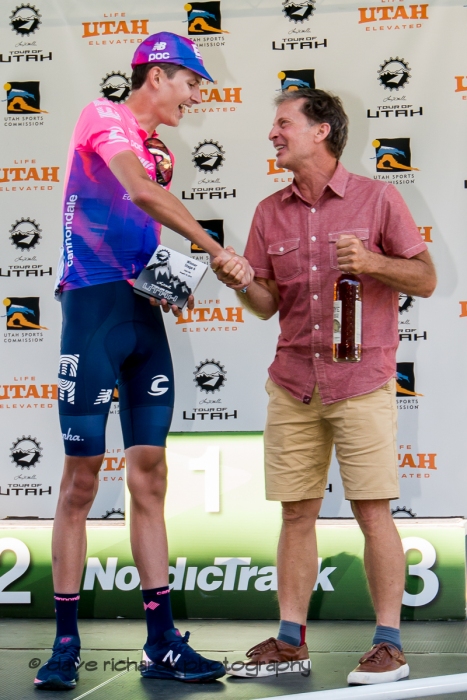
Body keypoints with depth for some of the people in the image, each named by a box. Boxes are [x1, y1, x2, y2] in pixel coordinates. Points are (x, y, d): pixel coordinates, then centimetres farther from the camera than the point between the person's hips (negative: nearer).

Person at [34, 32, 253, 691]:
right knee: (81, 477, -5)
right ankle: (65, 643, 3)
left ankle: (162, 643, 7)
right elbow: (141, 192, -20)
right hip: (95, 307, -7)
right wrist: (219, 251, -20)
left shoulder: (160, 153, 21)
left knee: (150, 478, 4)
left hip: (146, 316, 7)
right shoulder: (103, 118, -3)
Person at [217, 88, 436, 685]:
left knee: (372, 511, -5)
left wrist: (371, 262, -16)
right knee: (296, 512, 5)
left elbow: (424, 279, 1)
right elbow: (266, 304, 12)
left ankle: (389, 644, 3)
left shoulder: (376, 198, 0)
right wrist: (241, 281, -9)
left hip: (361, 382, -4)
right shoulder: (270, 212, 11)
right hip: (292, 383, 4)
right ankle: (290, 642, 12)